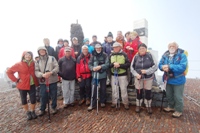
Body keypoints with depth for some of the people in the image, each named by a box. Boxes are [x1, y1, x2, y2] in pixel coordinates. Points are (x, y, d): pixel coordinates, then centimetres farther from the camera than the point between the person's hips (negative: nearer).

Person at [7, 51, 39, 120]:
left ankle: (33, 112, 28)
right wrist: (16, 80, -10)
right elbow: (9, 71, -4)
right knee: (24, 100, 11)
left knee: (33, 99, 4)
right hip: (23, 85, -1)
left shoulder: (33, 63, -2)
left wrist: (35, 80, -2)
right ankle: (28, 113, 31)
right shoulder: (19, 64, -9)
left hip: (32, 85, 2)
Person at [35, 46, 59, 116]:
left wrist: (51, 72, -21)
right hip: (43, 81, 1)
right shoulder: (37, 61, 7)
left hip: (53, 80, -1)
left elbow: (56, 67, -5)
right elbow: (36, 71, -1)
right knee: (43, 96, 9)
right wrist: (42, 75, -20)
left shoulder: (52, 58, 1)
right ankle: (42, 109, 28)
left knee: (53, 95, 10)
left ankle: (54, 107, 30)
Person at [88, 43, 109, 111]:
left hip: (103, 75, -1)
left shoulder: (105, 55, -4)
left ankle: (102, 102, 31)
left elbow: (107, 64, -11)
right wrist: (92, 68, -19)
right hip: (95, 74, 1)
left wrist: (100, 66, -24)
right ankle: (93, 104, 16)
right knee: (94, 89, 4)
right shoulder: (93, 56, 3)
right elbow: (89, 64, 1)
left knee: (103, 89, 12)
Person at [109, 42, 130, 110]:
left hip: (122, 75, -3)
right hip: (113, 75, 3)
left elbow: (128, 64, -9)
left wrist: (120, 65, -21)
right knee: (114, 89, 11)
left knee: (123, 89, 4)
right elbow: (108, 64, 3)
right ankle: (114, 102, 26)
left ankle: (126, 103, 19)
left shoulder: (124, 54, -3)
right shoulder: (111, 55, 7)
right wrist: (113, 64, -18)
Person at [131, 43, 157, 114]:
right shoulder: (136, 57, -4)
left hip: (148, 78, -1)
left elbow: (155, 66, -11)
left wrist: (146, 71, -21)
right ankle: (138, 106, 33)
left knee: (148, 93, 11)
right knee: (139, 93, 12)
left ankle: (148, 106, 33)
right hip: (138, 78, 1)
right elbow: (132, 67, 0)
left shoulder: (150, 56, -8)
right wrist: (136, 74, -14)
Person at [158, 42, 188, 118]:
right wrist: (163, 67, -25)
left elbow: (183, 66, -26)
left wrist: (170, 67, -30)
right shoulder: (165, 55, 1)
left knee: (178, 97, 8)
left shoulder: (182, 55, -15)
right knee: (169, 95, 22)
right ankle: (171, 107, 45)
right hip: (168, 79, 6)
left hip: (178, 80, -5)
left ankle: (179, 111, 30)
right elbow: (160, 65, -1)